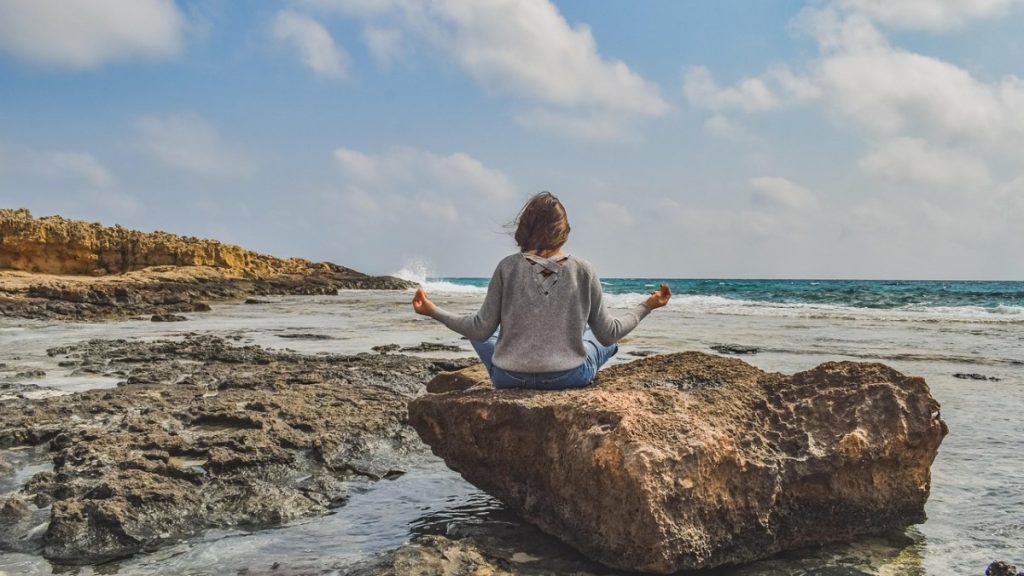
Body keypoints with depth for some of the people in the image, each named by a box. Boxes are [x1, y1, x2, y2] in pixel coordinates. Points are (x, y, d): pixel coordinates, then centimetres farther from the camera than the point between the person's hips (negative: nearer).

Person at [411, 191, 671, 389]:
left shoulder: (508, 267, -8)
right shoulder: (583, 271, -7)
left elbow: (481, 329, -7)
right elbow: (609, 333, -1)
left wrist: (433, 311, 6)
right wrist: (646, 306, 14)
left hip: (509, 378, -1)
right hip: (569, 378, 1)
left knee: (480, 332, 32)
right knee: (606, 339, 31)